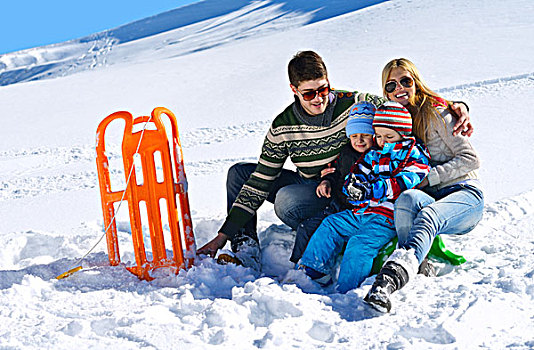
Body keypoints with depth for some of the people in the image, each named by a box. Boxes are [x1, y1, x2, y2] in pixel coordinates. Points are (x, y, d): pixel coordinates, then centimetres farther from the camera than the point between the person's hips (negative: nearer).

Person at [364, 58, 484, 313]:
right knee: (407, 199, -33)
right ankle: (419, 266, -44)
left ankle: (392, 276, -62)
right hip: (428, 198, 5)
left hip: (464, 193, -5)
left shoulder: (435, 112, -2)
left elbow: (471, 159, -6)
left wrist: (429, 177, -16)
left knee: (428, 215, -39)